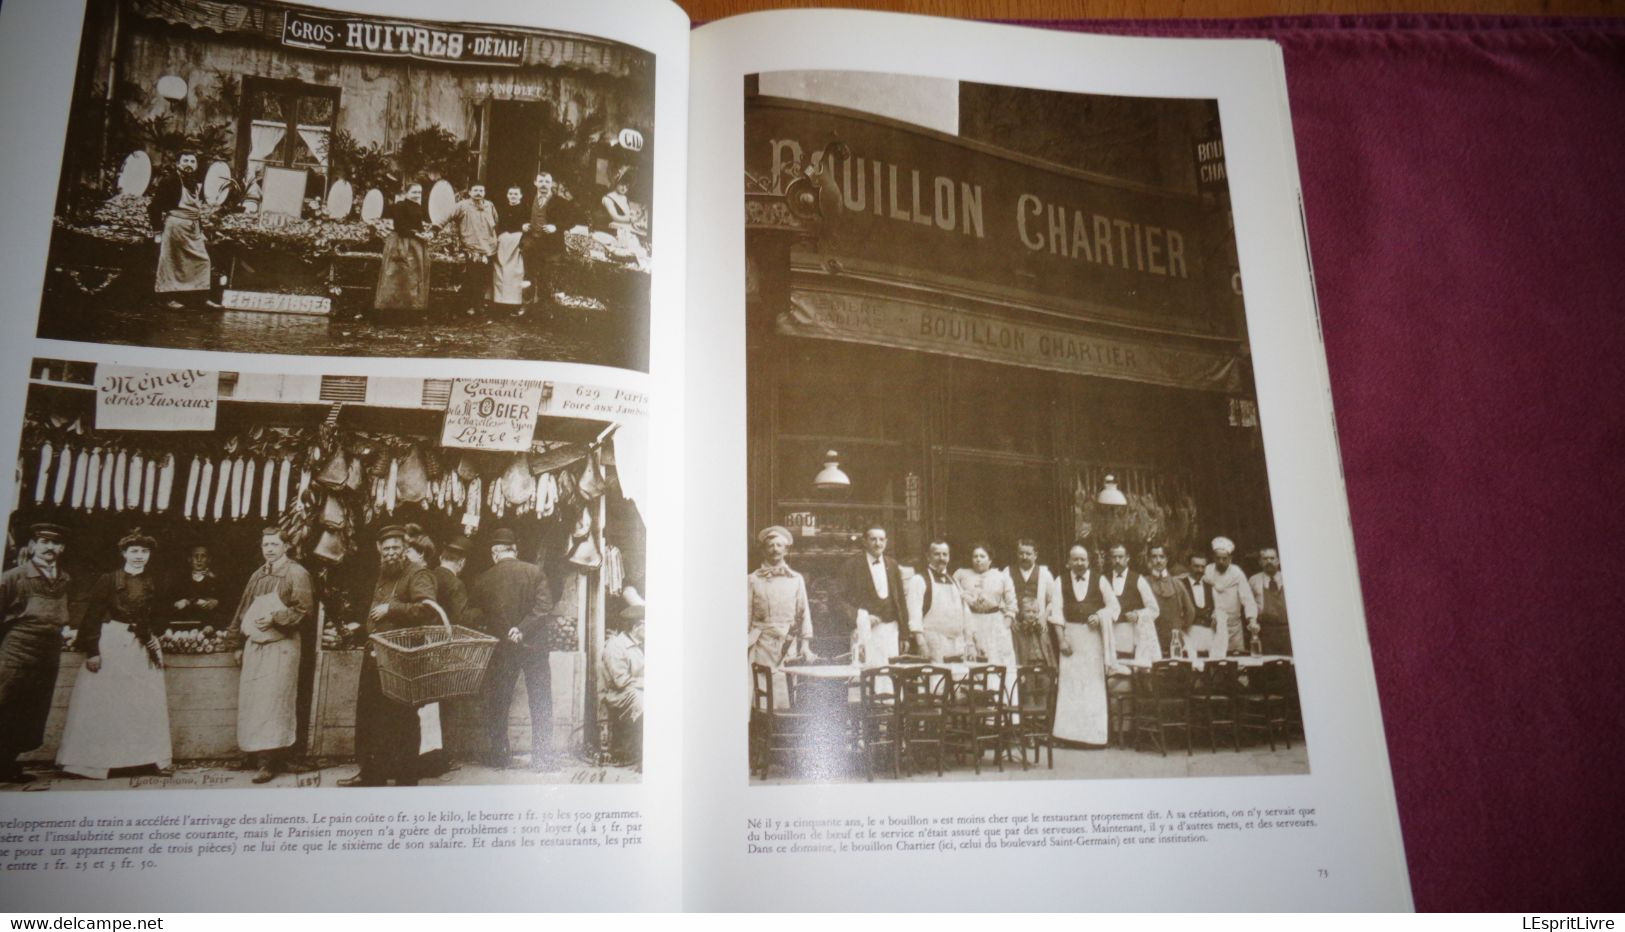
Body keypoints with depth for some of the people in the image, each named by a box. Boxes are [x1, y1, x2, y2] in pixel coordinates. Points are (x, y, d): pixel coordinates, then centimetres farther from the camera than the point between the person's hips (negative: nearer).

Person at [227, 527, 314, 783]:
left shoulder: (297, 574, -4)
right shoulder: (257, 575, 16)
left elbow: (306, 611, -10)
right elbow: (242, 611, 20)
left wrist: (274, 618, -17)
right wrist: (237, 644, 17)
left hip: (281, 647, -7)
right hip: (254, 646, 7)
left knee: (273, 703, -9)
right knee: (249, 702, 8)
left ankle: (271, 762, -7)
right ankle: (255, 755, 18)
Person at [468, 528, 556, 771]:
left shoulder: (484, 580, -4)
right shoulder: (535, 572, -7)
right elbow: (545, 608, -16)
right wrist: (523, 629, -15)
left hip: (501, 649, 1)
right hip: (534, 646, -1)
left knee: (497, 703, 16)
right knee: (540, 703, 8)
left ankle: (497, 755, 21)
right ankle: (542, 757, 7)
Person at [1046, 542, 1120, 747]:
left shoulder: (1100, 581, 7)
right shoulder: (1060, 581, 6)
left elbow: (1113, 605, 9)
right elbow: (1056, 610, 1)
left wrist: (1100, 615, -11)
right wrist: (1061, 638, -8)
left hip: (1094, 636, 0)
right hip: (1070, 633, 0)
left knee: (1094, 682, -1)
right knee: (1069, 682, -3)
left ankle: (1094, 734, 3)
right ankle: (1070, 733, 1)